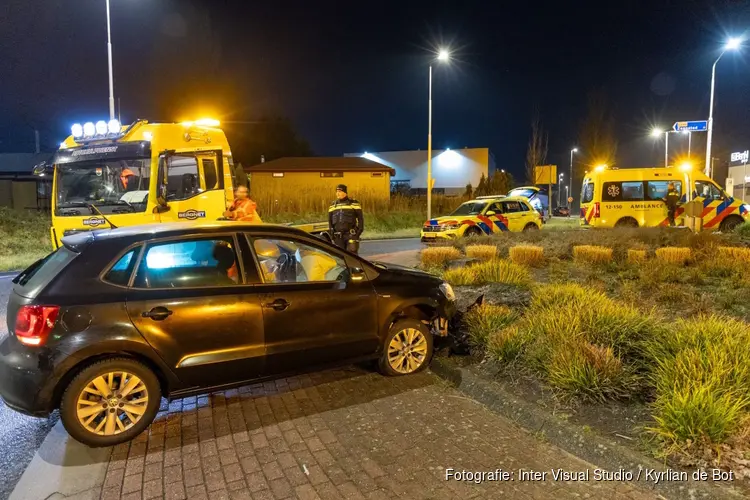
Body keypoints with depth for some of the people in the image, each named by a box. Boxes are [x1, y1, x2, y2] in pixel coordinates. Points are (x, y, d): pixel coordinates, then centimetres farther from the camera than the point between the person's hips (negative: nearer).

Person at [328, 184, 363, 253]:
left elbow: (360, 218, 1)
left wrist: (359, 230, -8)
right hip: (338, 236, 4)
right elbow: (330, 220, 17)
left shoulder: (354, 203, 0)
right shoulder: (333, 205, 13)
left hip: (351, 234, -4)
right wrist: (331, 233, 8)